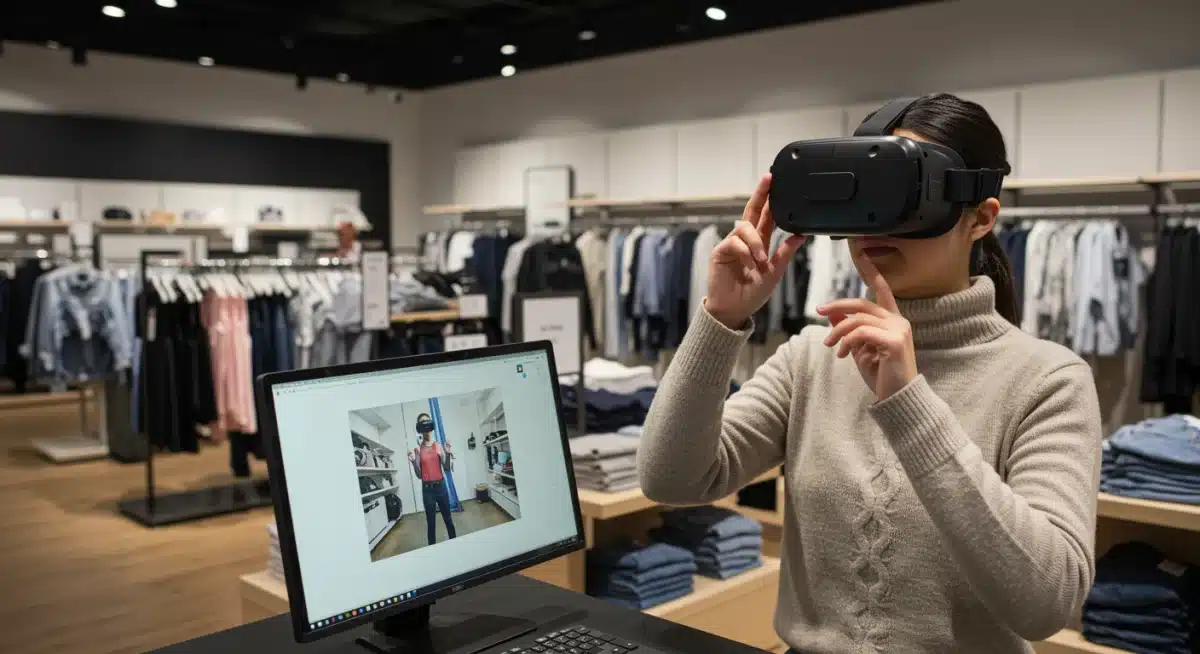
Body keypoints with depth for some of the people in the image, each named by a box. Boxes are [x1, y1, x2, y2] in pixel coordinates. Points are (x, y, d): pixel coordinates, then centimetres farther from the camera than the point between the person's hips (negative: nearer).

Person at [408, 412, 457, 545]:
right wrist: (413, 461, -14)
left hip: (441, 486, 1)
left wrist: (448, 454, -13)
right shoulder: (417, 450, 0)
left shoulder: (438, 446, 2)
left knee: (448, 517, 9)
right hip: (427, 489, -1)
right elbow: (419, 475, 1)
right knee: (430, 521, 5)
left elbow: (446, 468, 1)